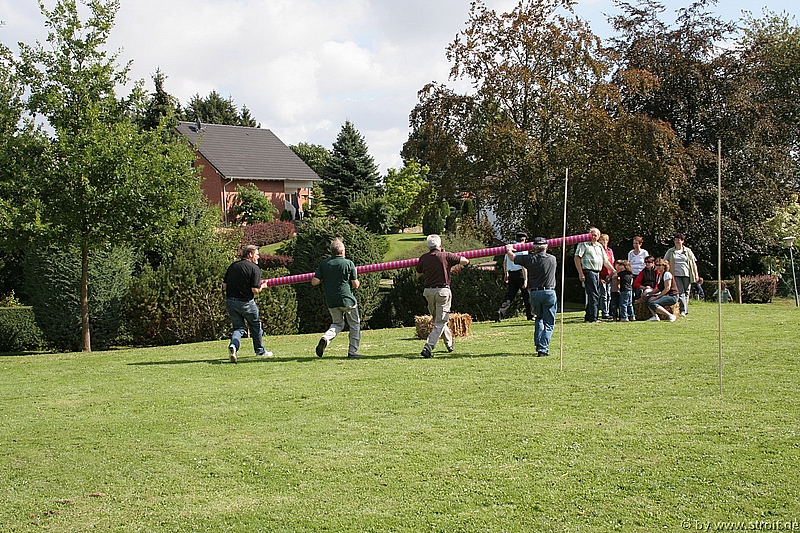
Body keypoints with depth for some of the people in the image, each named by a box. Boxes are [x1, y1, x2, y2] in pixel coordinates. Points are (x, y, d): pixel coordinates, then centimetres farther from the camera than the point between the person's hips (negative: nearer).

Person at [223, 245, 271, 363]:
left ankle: (233, 345, -17)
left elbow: (224, 285, 7)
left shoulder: (232, 266, 6)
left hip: (230, 301, 4)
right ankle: (260, 351, 29)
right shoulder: (254, 268, -10)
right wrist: (262, 286, 5)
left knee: (238, 327, 12)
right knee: (255, 325, 17)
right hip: (245, 302, -4)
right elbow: (255, 290, -16)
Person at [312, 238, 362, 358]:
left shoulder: (323, 263, 2)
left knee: (337, 323, 20)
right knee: (354, 324, 13)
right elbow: (355, 285, -5)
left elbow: (314, 282, -2)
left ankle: (326, 338, -9)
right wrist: (358, 282, 17)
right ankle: (352, 351, 9)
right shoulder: (348, 263, -7)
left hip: (331, 301, 4)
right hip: (347, 299, -4)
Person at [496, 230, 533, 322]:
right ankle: (530, 315, 10)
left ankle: (501, 311, -14)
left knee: (510, 294, 4)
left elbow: (504, 262, 18)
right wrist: (525, 280, -16)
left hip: (511, 274, 5)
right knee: (526, 294, 6)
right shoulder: (523, 249, -8)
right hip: (520, 273, -5)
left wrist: (505, 274, 30)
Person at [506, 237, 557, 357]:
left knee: (539, 319, 22)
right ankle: (543, 349, -6)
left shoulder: (529, 259, -2)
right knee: (548, 323, 4)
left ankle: (538, 345, 10)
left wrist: (508, 249, 33)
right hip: (549, 292, -1)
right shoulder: (552, 259, 2)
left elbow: (511, 257, 10)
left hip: (534, 294, 1)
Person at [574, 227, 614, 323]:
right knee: (594, 295, -12)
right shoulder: (583, 244, -1)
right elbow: (577, 258, -8)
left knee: (596, 295, 10)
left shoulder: (599, 246, 21)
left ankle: (588, 317, 18)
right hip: (588, 272, -8)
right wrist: (580, 273, -15)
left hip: (597, 273, 8)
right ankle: (593, 318, -12)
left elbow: (605, 261, 24)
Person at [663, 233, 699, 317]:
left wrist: (696, 275, 8)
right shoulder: (670, 252, 11)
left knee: (686, 292, 3)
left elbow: (694, 263, 14)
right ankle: (683, 310, -17)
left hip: (686, 274, 2)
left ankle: (685, 310, 11)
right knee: (680, 292, -12)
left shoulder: (688, 251, 13)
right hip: (676, 275, -2)